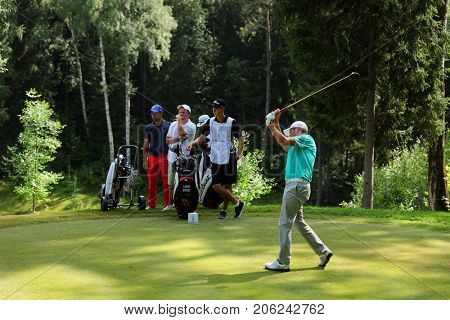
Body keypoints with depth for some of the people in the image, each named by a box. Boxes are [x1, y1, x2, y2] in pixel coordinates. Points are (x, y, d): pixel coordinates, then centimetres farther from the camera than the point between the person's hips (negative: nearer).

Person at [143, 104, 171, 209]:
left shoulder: (168, 126, 5)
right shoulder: (148, 128, 11)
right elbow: (145, 145, 12)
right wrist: (144, 160, 6)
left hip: (165, 156, -2)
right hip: (152, 156, 2)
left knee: (166, 181, -3)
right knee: (152, 182, 2)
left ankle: (168, 203, 3)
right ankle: (151, 204, 10)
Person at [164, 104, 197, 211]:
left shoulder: (191, 126, -1)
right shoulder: (173, 124, 16)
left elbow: (182, 133, -19)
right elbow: (167, 140, 11)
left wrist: (179, 121, -2)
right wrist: (177, 138, -10)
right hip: (173, 155, 5)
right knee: (171, 182, 9)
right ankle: (170, 203, 18)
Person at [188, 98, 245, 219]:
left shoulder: (231, 122, -4)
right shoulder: (210, 122, 7)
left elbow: (240, 139, 0)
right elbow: (203, 136, 10)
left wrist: (238, 154, -13)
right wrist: (193, 143, -8)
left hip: (229, 158, -3)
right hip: (215, 158, 3)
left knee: (228, 185, 4)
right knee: (216, 186, -5)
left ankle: (224, 210, 16)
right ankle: (237, 203, 9)